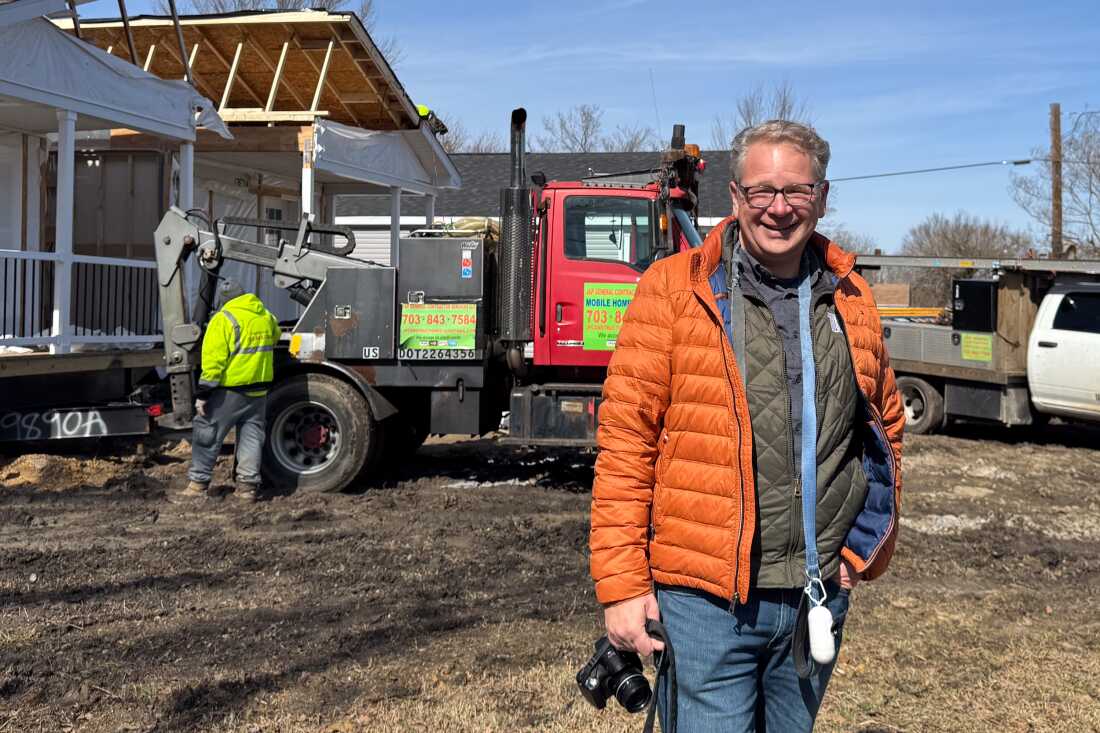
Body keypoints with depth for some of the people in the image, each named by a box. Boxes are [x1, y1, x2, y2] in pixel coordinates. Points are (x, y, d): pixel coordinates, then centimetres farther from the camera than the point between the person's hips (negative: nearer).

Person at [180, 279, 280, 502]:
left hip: (229, 391, -5)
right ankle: (248, 484, 10)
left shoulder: (224, 319, -12)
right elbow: (275, 337, 29)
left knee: (207, 432, 7)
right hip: (259, 390, 6)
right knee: (252, 436, 11)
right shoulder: (266, 316, 6)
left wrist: (203, 394, -13)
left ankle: (199, 482, 11)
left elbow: (213, 360, -16)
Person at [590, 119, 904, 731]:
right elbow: (625, 440, -8)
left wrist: (868, 543, 11)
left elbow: (886, 421, 20)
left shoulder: (850, 298, 7)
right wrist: (620, 583, -11)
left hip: (819, 596, 5)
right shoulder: (673, 288, -7)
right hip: (704, 598, -4)